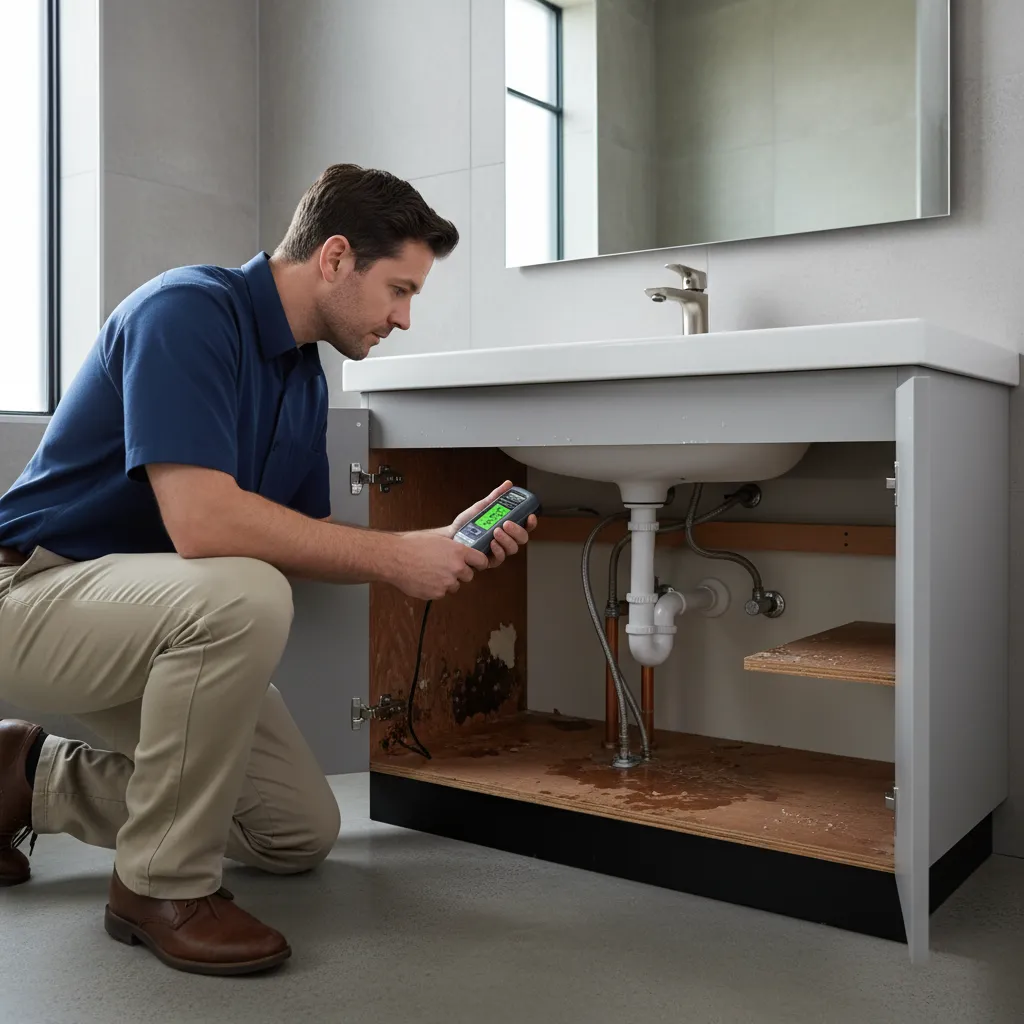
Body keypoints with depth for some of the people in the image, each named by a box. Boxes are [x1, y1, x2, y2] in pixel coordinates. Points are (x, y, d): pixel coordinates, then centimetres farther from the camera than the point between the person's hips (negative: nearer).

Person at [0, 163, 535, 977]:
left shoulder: (304, 377, 5)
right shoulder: (188, 310, -21)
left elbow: (298, 542, 9)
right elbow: (202, 523, -33)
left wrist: (440, 543, -3)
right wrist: (392, 558, -25)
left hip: (149, 620, 9)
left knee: (302, 834, 7)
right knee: (243, 596, -38)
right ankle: (163, 884, -15)